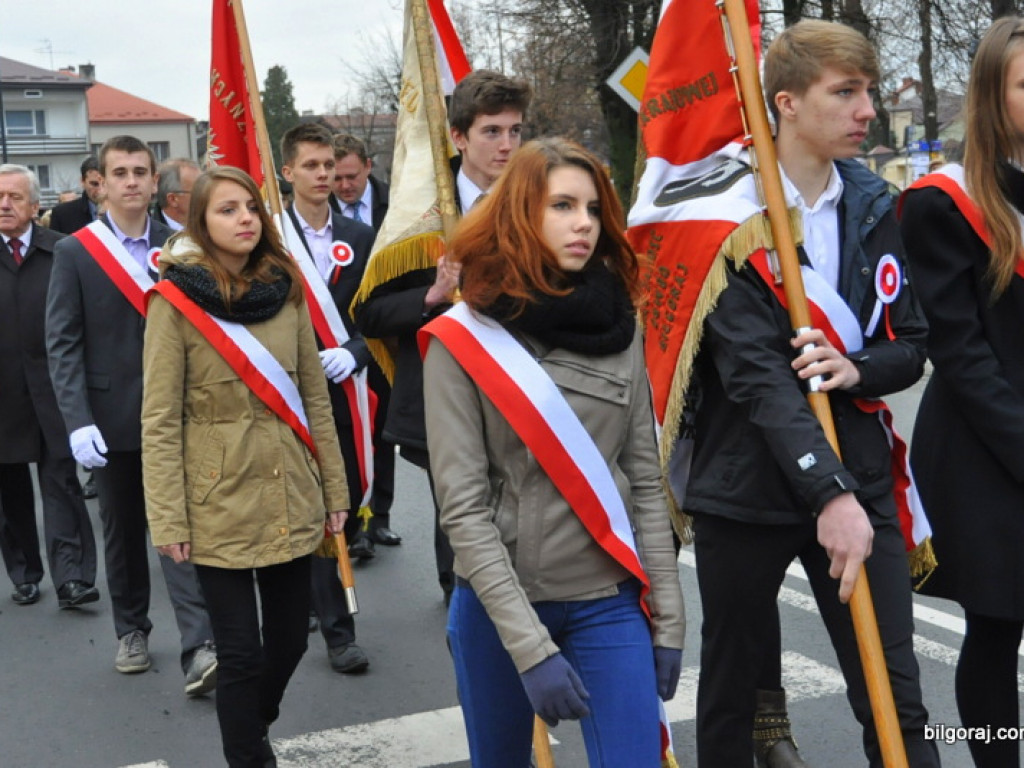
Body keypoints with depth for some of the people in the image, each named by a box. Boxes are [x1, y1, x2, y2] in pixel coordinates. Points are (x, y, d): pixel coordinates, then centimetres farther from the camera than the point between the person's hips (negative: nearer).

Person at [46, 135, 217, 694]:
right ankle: (131, 630, 30)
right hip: (112, 416, 1)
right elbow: (62, 344, -4)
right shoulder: (74, 252, 0)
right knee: (122, 529, 13)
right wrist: (78, 421, -13)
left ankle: (199, 648, -12)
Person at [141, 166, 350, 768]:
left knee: (289, 639, 13)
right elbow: (160, 421, -8)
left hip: (292, 502, 4)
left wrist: (335, 489, 7)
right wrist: (169, 522, -12)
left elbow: (315, 397, 8)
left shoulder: (286, 289, 5)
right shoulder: (176, 300, -7)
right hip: (221, 508, -4)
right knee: (242, 651, 2)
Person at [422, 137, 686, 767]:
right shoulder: (462, 341, -9)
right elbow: (462, 506, -13)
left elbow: (646, 481, 5)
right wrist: (530, 645, -18)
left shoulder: (620, 328, 2)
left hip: (610, 603, 2)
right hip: (499, 603, -2)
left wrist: (668, 617, 3)